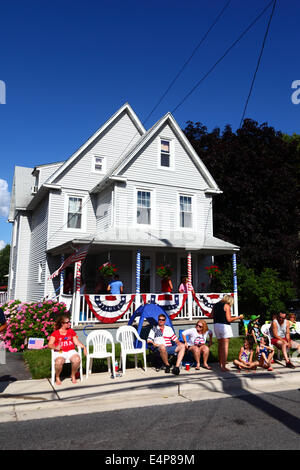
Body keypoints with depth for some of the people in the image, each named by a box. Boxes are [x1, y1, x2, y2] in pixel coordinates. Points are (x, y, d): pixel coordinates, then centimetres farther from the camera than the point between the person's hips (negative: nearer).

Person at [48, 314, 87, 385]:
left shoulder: (71, 331, 15)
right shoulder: (55, 333, 7)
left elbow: (77, 342, 11)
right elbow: (50, 345, 2)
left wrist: (83, 347, -6)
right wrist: (56, 347, -18)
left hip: (71, 351, 2)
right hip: (59, 352, -2)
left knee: (77, 360, -30)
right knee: (59, 362, -35)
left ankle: (73, 375, -1)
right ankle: (57, 378, -5)